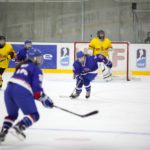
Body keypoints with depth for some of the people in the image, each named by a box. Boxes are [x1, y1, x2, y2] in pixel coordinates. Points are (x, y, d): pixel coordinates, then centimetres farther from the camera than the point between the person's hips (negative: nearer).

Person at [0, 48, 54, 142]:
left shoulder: (22, 65, 28)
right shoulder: (36, 69, 5)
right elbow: (37, 88, -5)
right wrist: (46, 100, 6)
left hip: (9, 88, 7)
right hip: (21, 91, -7)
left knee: (12, 114, 26)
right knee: (34, 115, -1)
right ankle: (18, 128, -22)